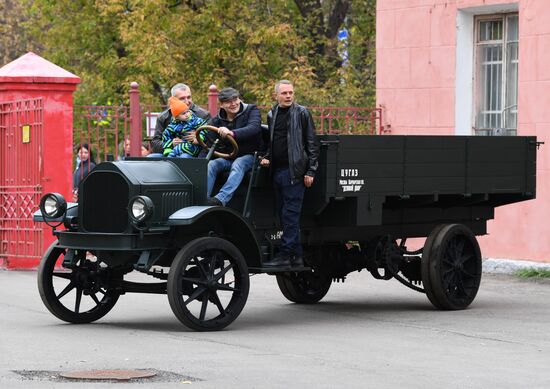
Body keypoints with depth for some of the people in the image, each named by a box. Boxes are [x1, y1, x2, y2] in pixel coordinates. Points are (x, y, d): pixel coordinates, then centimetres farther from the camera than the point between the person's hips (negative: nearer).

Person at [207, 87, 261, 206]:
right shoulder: (216, 121, 7)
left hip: (248, 156, -4)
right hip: (227, 158, 4)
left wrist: (232, 133, -44)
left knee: (238, 164, -37)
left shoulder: (251, 110, -3)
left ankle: (221, 199, -55)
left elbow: (254, 128, -25)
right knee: (210, 165, -25)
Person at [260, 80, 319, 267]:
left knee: (290, 215, -9)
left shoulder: (302, 113, -2)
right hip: (277, 171, 7)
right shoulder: (272, 115, 16)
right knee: (285, 215, 8)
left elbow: (311, 144, -4)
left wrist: (310, 171, -10)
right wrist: (267, 157, 9)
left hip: (294, 171, -7)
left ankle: (285, 255, -10)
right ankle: (296, 255, 14)